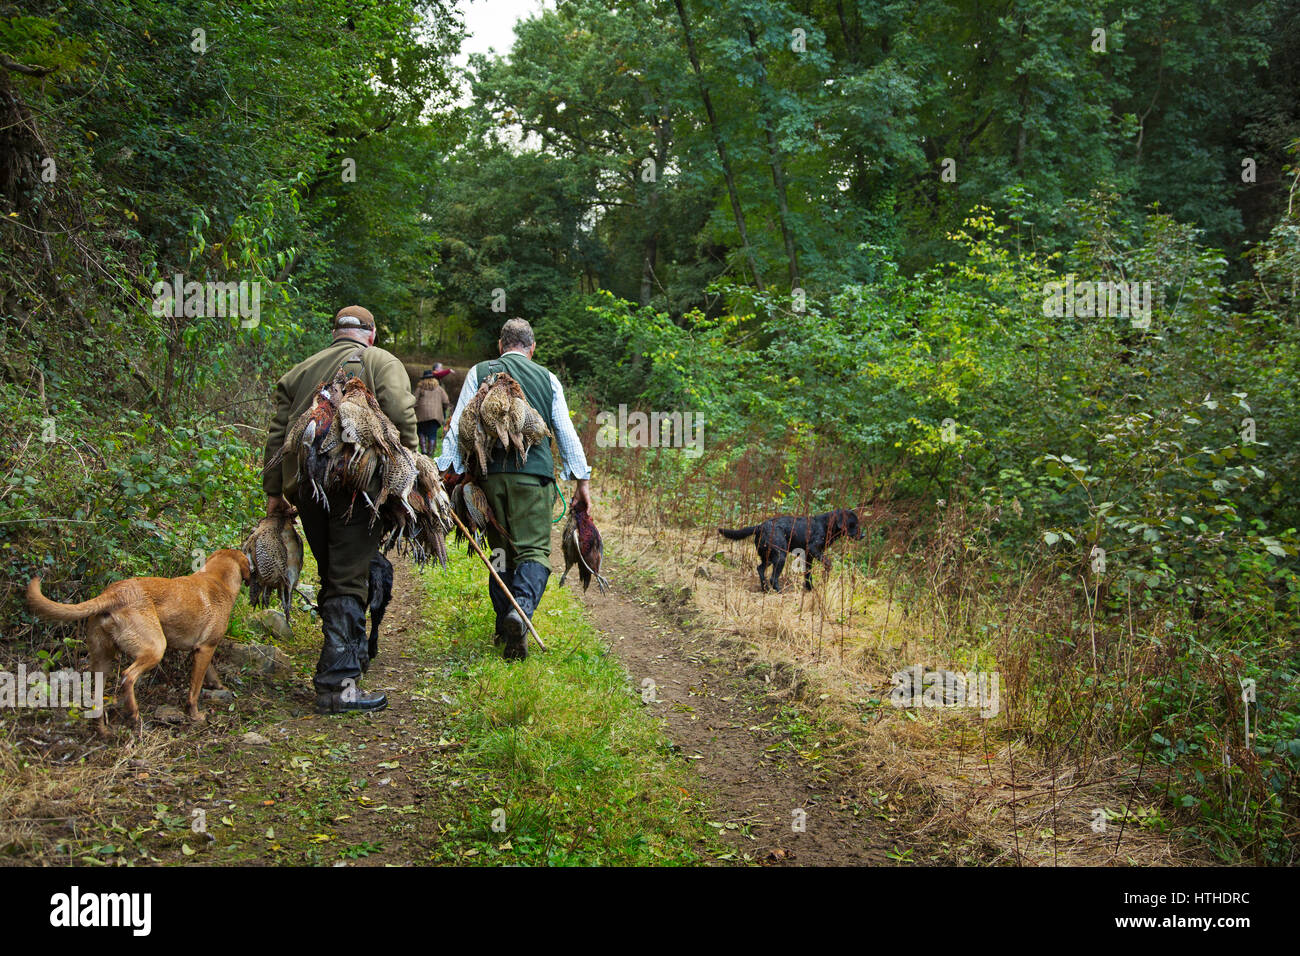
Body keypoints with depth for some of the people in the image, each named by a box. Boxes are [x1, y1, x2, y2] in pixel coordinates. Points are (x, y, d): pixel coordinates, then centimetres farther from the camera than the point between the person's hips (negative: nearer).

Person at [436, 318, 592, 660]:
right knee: (534, 548, -4)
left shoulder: (479, 373, 10)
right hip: (534, 473, -2)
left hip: (491, 472, 2)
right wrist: (582, 478, 13)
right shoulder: (548, 379, 10)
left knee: (500, 549, 13)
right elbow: (566, 431, 10)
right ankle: (522, 608, -30)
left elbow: (459, 424, 4)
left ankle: (505, 626, 15)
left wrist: (448, 468, 5)